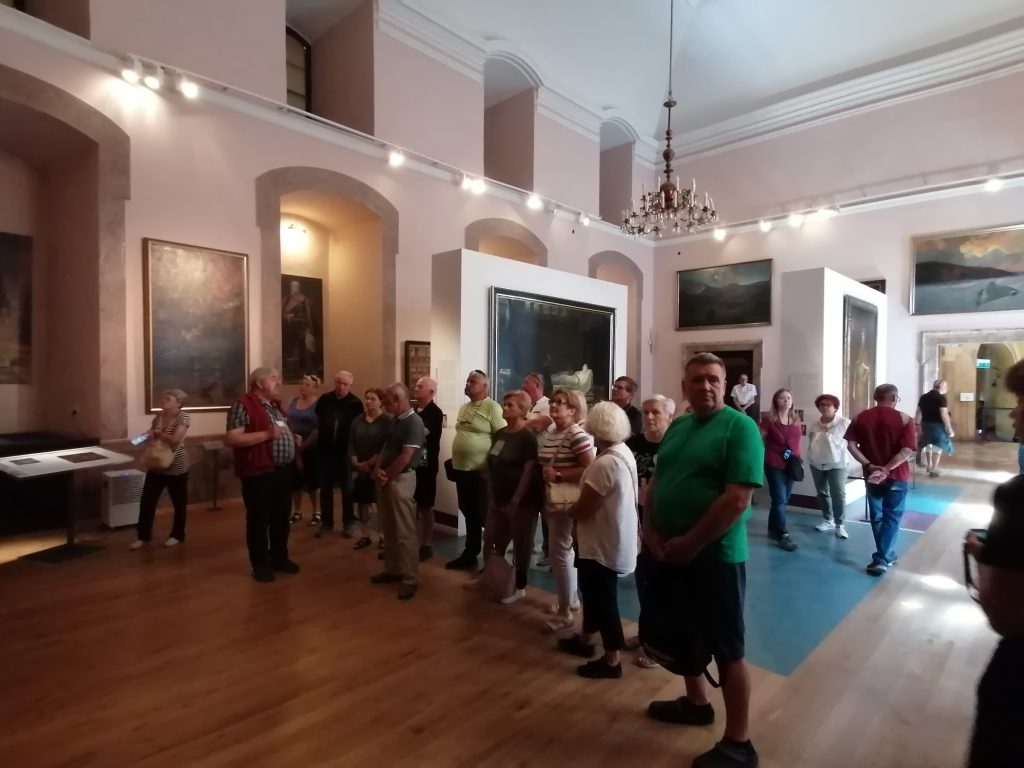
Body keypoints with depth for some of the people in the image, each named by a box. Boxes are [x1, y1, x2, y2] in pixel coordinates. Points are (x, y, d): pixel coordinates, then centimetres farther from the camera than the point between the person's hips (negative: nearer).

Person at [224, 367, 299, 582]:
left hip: (283, 470, 8)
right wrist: (266, 434, -24)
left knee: (281, 517, 16)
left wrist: (293, 439, 10)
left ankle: (280, 558, 30)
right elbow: (231, 439, -20)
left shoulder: (276, 405, 15)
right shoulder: (243, 405, -11)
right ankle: (260, 564, 18)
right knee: (259, 519, 4)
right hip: (259, 473, -8)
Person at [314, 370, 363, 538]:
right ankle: (326, 522, 24)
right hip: (325, 450, 3)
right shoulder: (324, 399, 0)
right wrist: (318, 440, 11)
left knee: (347, 489, 8)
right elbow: (318, 422, 14)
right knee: (325, 489, 11)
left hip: (345, 451, -2)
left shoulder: (356, 403, -8)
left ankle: (348, 523, 21)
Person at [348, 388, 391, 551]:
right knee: (362, 503, 11)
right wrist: (356, 463, -8)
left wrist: (370, 463, -15)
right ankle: (364, 536, 22)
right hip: (359, 469, 5)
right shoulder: (357, 420, 9)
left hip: (378, 469, -5)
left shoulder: (387, 421, -6)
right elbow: (351, 444, 6)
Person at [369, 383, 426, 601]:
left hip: (401, 479, -9)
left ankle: (410, 579, 7)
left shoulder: (414, 422, -17)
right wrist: (378, 469, -4)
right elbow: (385, 448, 14)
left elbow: (405, 457, -20)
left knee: (405, 532, -2)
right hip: (386, 478, 9)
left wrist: (387, 476, -10)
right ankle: (392, 570, 31)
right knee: (389, 529, 17)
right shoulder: (394, 420, 11)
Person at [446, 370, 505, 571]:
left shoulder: (492, 408, -11)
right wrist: (455, 460, 19)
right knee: (469, 513, 17)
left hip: (481, 470, -8)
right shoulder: (464, 408, 14)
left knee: (484, 515, 1)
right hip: (462, 468, 8)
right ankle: (470, 554, 29)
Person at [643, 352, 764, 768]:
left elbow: (737, 499, -21)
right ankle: (696, 703, 44)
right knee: (681, 633, 22)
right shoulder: (677, 427, 8)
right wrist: (649, 530, -4)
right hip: (669, 552, 8)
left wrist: (691, 543, -17)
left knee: (727, 647, 7)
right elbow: (656, 482, 10)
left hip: (716, 556, -7)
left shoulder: (739, 427, -14)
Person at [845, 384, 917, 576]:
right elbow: (907, 450, -18)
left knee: (876, 516, 17)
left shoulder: (860, 417, -1)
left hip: (871, 475, 3)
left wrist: (869, 465, -10)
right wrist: (886, 469, -18)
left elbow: (851, 444, -8)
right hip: (896, 476, -2)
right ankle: (882, 559, 2)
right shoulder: (904, 419, -8)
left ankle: (886, 555, 30)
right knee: (892, 517, 7)